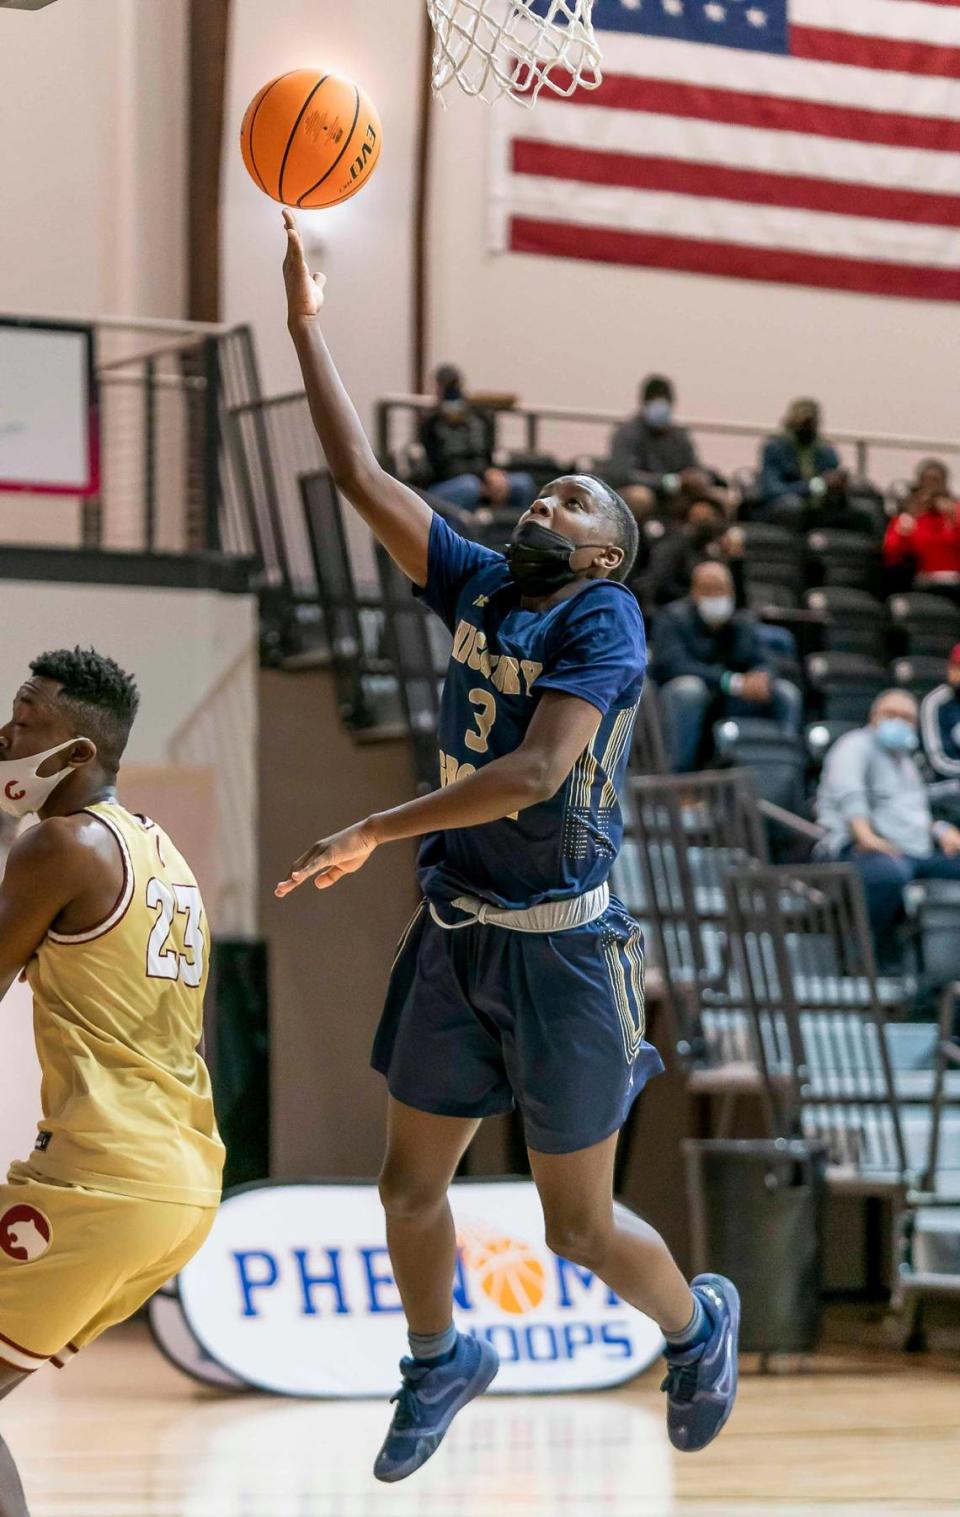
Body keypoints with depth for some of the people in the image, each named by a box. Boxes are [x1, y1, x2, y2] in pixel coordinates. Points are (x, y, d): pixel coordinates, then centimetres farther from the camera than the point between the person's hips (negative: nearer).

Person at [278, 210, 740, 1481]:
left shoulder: (605, 618, -13)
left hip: (559, 947, -6)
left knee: (580, 1229, 3)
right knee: (411, 1185, 12)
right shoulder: (477, 587, 6)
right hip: (456, 933, 6)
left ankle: (698, 1326, 32)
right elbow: (359, 473, 7)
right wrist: (305, 320, 3)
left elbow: (536, 774, -26)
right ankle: (440, 1366, 37)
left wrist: (377, 830, -27)